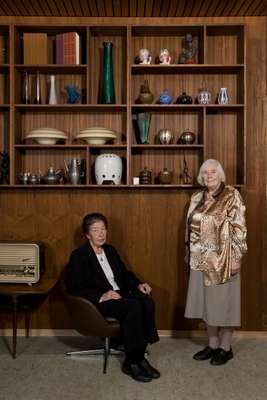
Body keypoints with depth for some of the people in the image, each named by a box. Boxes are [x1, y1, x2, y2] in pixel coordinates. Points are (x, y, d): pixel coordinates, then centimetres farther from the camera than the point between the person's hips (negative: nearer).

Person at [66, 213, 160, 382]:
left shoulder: (110, 250, 17)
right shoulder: (79, 256, -4)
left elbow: (125, 273, 23)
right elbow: (74, 287, -12)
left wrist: (138, 284, 2)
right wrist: (101, 296, -23)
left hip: (120, 294, 7)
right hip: (98, 302, -6)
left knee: (147, 302, -23)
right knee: (133, 306, -31)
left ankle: (139, 356, -14)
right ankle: (131, 362, -18)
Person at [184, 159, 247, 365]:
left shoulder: (232, 195, -8)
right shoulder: (197, 198, 9)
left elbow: (239, 228, -12)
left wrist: (237, 256, -16)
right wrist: (190, 253, 13)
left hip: (223, 258, -6)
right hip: (201, 259, 6)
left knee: (224, 301, 4)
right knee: (207, 301, 12)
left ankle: (226, 348, 20)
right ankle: (213, 345, 27)